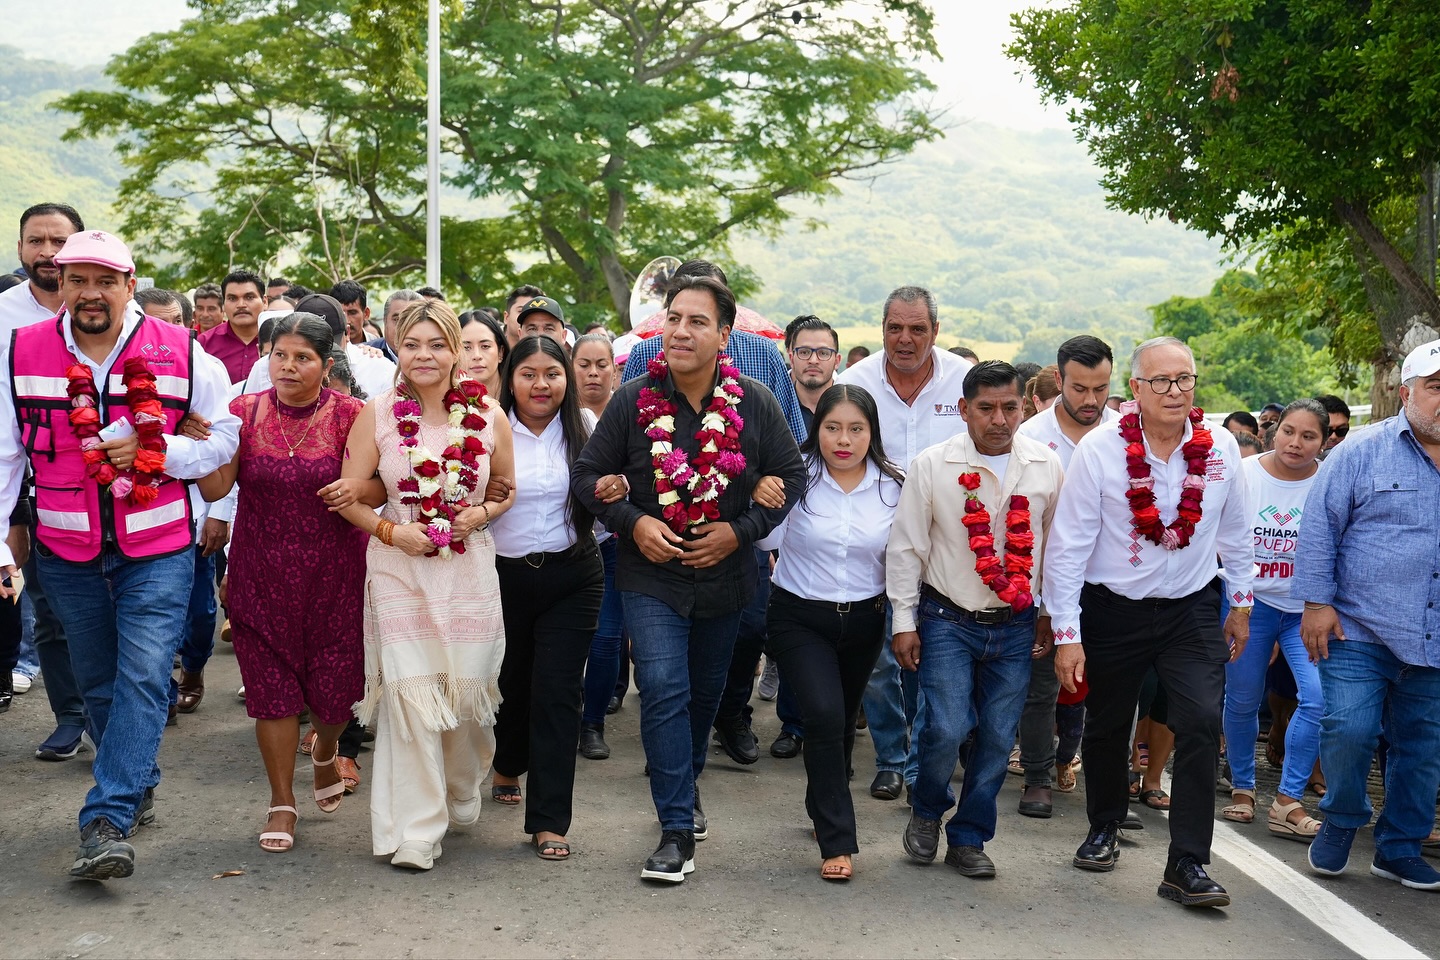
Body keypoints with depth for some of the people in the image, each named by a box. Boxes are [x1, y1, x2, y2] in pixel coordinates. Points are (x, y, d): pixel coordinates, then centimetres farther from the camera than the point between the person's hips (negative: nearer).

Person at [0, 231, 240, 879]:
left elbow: (228, 435, 1)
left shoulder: (177, 352, -4)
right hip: (67, 553, 3)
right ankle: (139, 785, 35)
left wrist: (151, 452, -15)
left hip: (158, 549, -2)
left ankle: (105, 824, -9)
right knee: (97, 684, 14)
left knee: (142, 679, -11)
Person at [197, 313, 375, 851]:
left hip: (334, 575, -1)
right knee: (272, 686, 3)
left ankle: (325, 753, 40)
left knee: (335, 686, 4)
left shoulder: (349, 416, -4)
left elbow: (382, 490, -3)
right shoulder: (244, 412, 1)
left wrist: (359, 488, -25)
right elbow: (215, 488, -6)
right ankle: (282, 802, 20)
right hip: (262, 578, 1)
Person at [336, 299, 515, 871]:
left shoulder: (489, 416, 2)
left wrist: (482, 513, -5)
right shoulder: (377, 415, -1)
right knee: (410, 693, -7)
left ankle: (460, 796, 36)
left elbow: (508, 488, 15)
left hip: (469, 570, 2)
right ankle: (415, 832, 3)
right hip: (398, 568, -1)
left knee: (466, 690, 6)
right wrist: (391, 530, -12)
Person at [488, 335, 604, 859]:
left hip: (572, 579, 0)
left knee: (557, 693, -4)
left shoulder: (583, 433, 2)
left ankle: (549, 820, 1)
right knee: (512, 682, 17)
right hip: (505, 576, 0)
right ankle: (508, 767, 48)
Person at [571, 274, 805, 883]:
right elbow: (587, 474, -1)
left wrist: (740, 530, -11)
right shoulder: (633, 400, -9)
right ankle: (678, 831, -8)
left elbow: (790, 474, 1)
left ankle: (683, 786, 44)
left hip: (725, 575, 2)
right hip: (651, 575, -2)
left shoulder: (755, 403, -7)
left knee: (706, 690, 18)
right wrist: (633, 522, -16)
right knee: (663, 689, -15)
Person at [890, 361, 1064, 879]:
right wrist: (904, 622, -3)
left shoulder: (1046, 466, 0)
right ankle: (926, 812, 19)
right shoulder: (932, 465, -7)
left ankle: (968, 839, 24)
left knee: (998, 737, 6)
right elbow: (906, 547, -3)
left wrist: (1050, 615, 12)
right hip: (948, 621, -2)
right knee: (947, 728, -11)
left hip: (1016, 625, 3)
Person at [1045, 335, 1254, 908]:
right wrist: (1066, 635, -14)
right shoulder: (1098, 449, -15)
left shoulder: (1221, 448, -6)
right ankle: (1103, 828, 39)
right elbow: (1068, 545, -14)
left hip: (1193, 610, 1)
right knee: (1106, 726, 14)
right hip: (1113, 612, -1)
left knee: (1201, 725, -12)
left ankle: (1187, 865, -3)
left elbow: (1236, 532, 9)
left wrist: (1241, 605, 14)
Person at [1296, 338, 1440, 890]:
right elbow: (1319, 527, -3)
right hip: (1361, 631, -3)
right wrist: (1316, 601, -8)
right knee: (1349, 731, -11)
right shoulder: (1364, 453, -2)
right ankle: (1340, 824, 16)